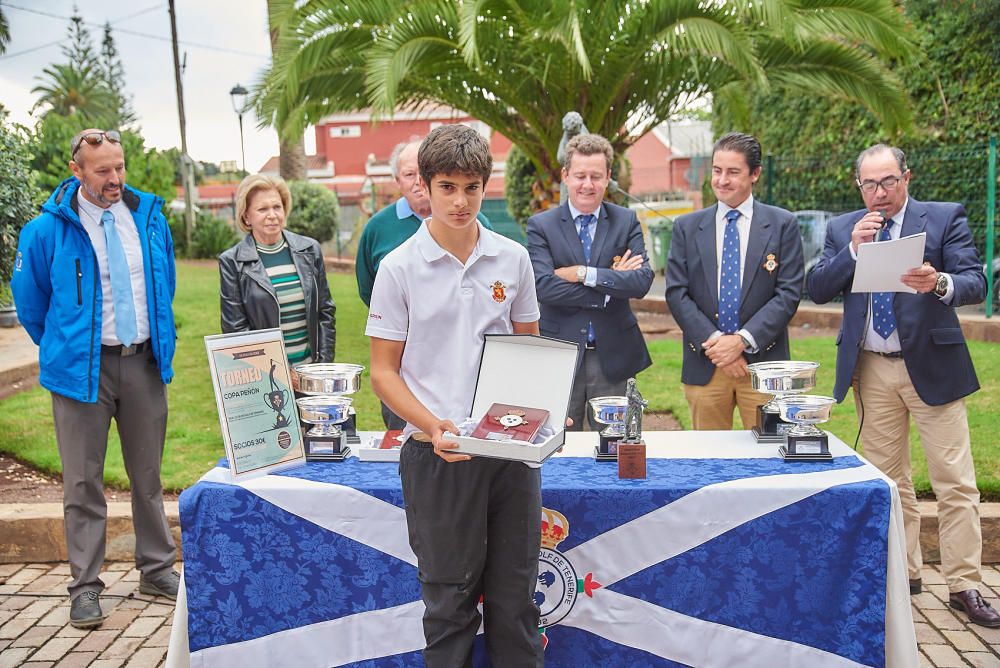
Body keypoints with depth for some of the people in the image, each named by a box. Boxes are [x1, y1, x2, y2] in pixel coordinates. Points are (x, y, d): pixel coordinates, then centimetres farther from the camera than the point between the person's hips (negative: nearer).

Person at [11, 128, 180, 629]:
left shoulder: (149, 217, 5)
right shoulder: (47, 229, -6)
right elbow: (30, 303, 6)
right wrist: (61, 349, 13)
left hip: (144, 362, 3)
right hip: (82, 368, -3)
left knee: (148, 475, 13)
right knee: (83, 483, 3)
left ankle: (156, 570, 26)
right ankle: (85, 586, 14)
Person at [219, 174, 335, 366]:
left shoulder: (310, 250, 7)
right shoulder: (232, 262, -3)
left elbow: (325, 311, 10)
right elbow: (234, 327, -3)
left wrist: (324, 362, 1)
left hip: (310, 366, 3)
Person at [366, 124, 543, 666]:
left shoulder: (513, 259, 4)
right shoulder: (400, 267, -5)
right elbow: (384, 372, -2)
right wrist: (433, 427, -18)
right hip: (438, 453, -2)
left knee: (514, 593, 13)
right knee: (449, 597, 10)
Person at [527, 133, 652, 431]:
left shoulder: (626, 221, 4)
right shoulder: (541, 225, -1)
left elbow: (642, 281, -9)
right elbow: (543, 286, -14)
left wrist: (583, 273, -16)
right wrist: (610, 283, -14)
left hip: (613, 356, 1)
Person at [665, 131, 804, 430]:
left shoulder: (783, 225, 3)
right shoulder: (686, 227, 7)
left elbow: (789, 293, -3)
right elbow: (676, 293, 1)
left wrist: (743, 340, -13)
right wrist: (713, 342, -10)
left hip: (763, 363, -1)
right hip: (703, 365, 1)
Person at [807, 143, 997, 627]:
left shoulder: (945, 218, -1)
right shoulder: (843, 229, 7)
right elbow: (817, 290, 0)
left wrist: (940, 283, -32)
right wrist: (852, 250, -14)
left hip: (932, 366, -3)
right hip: (871, 370, 3)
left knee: (954, 482, 0)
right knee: (887, 479, 12)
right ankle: (903, 571, 26)